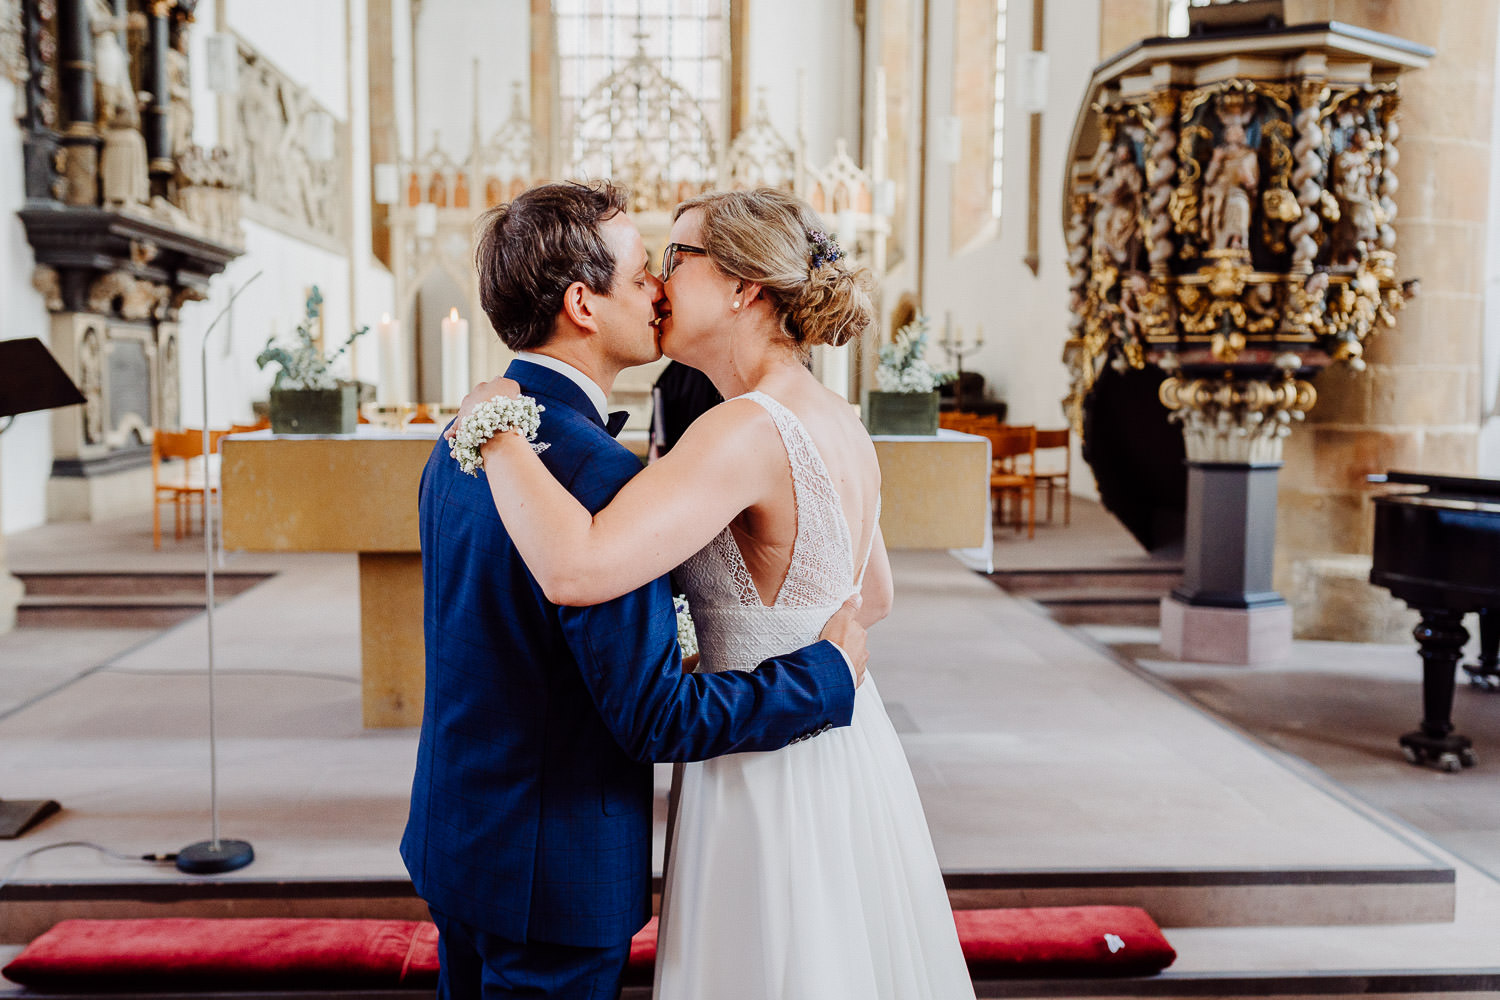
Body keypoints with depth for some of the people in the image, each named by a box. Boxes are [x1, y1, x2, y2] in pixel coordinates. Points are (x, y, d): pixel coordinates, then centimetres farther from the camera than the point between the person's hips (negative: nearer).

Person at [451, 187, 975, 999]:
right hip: (848, 747, 9)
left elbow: (576, 570, -37)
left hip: (769, 776, -8)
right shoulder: (839, 422, 4)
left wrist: (494, 426, -23)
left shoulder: (748, 429, -24)